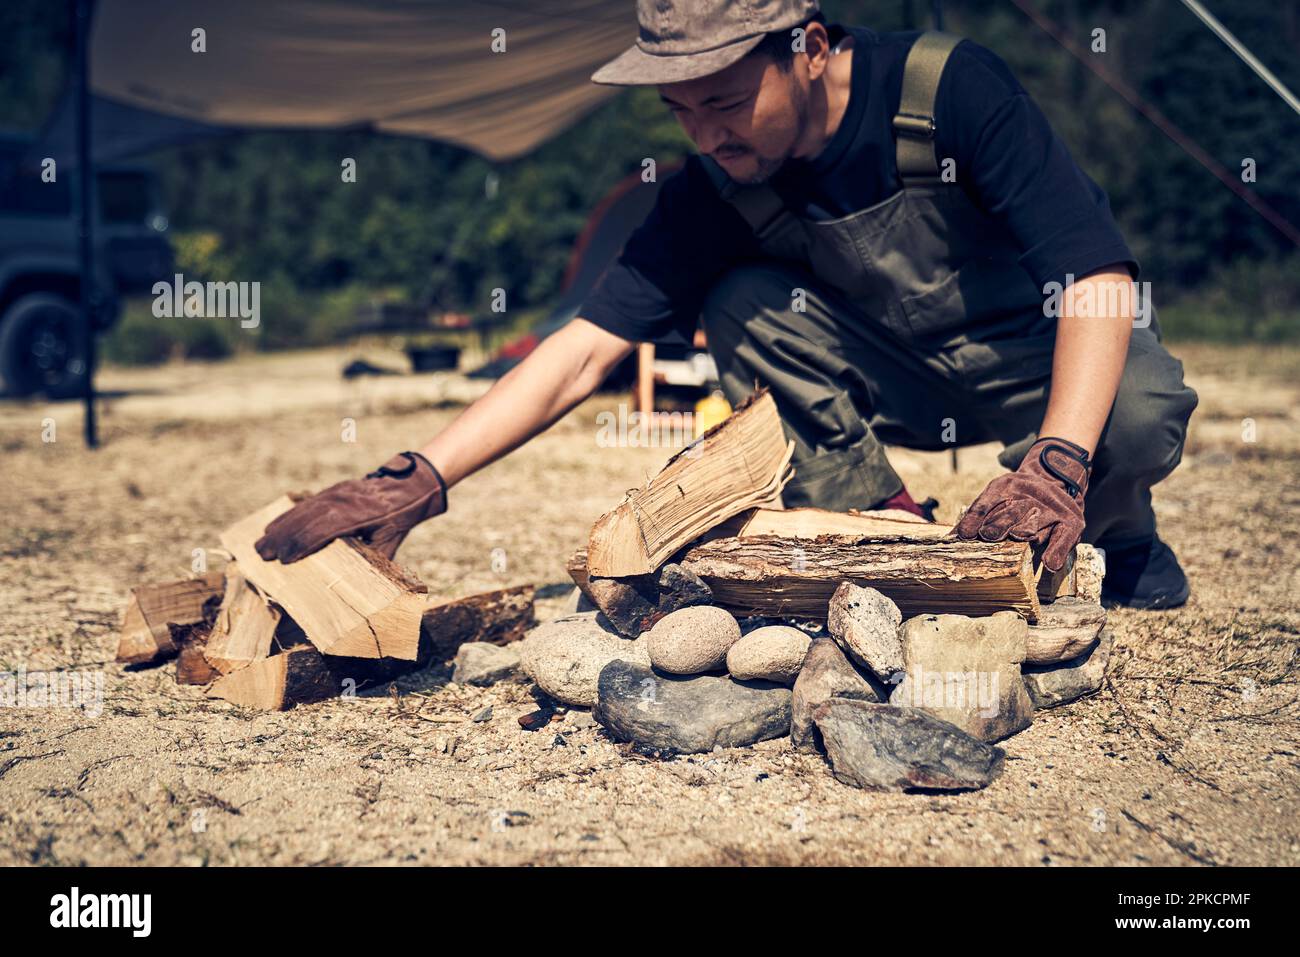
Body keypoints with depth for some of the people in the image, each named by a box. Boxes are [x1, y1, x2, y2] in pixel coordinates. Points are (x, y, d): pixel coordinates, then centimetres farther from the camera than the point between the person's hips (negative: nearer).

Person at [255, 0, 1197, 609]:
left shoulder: (951, 87, -28)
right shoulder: (720, 189, -18)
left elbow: (1098, 272, -33)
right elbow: (585, 349, -22)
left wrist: (1056, 460, -48)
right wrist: (415, 478, -34)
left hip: (1057, 358, -2)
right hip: (909, 377, 3)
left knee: (1140, 416, -36)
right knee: (742, 304, -24)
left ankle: (1119, 535, -1)